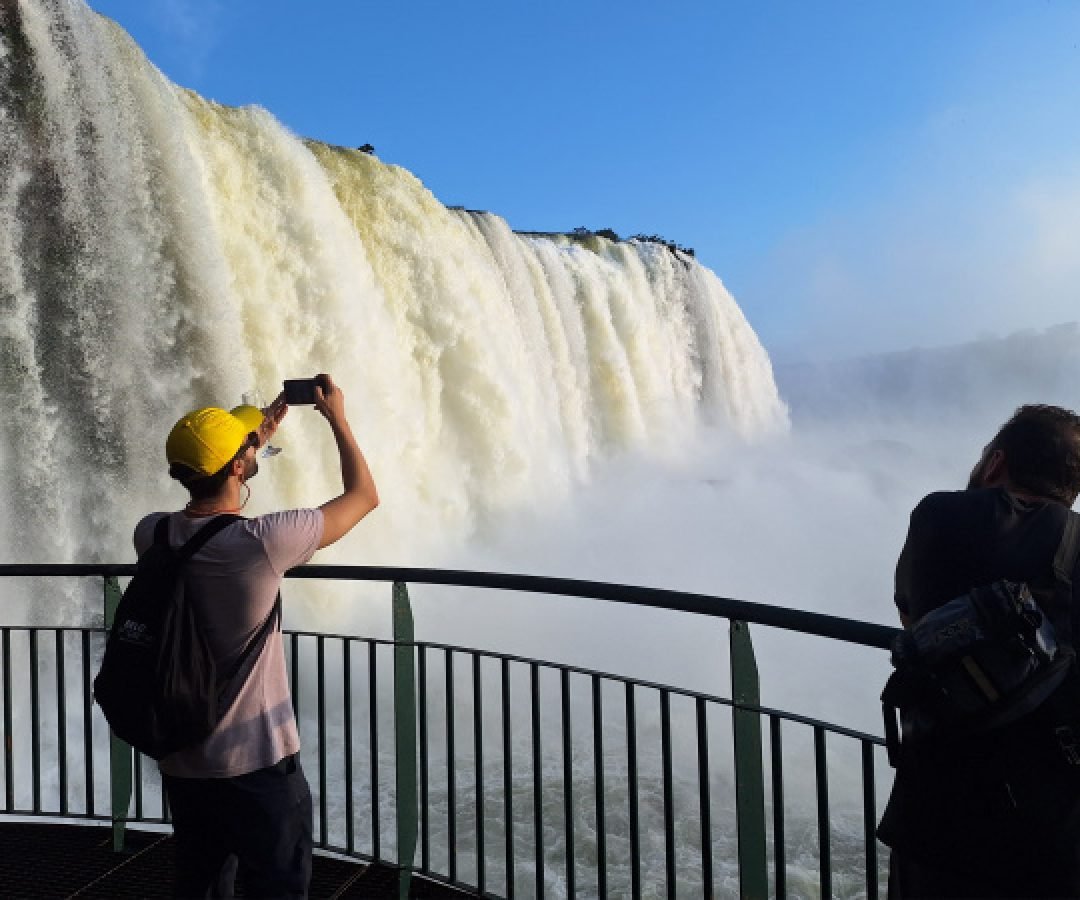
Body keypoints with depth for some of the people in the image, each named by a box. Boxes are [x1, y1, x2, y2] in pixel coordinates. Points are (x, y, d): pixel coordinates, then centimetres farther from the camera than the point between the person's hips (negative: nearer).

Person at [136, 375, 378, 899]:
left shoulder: (150, 535, -8)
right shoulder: (263, 542, -26)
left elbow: (208, 493, 15)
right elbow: (364, 495, -12)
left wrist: (266, 427, 18)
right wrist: (337, 418, 1)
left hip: (179, 763, 6)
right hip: (256, 765, -6)